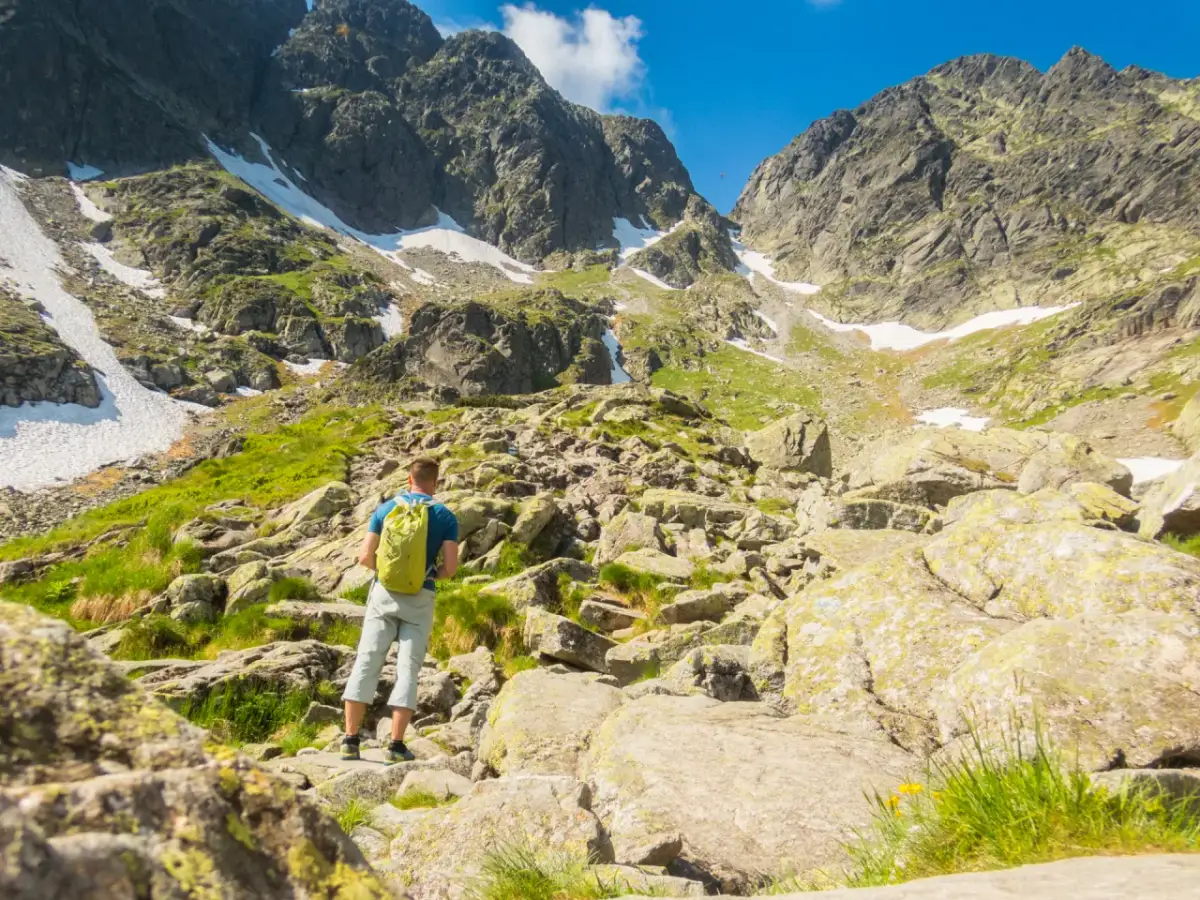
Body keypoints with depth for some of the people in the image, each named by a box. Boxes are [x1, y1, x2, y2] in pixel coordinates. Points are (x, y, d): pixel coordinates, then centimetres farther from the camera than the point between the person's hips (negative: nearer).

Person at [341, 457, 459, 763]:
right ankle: (396, 745, 1)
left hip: (384, 592, 2)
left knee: (366, 663, 5)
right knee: (407, 669, 2)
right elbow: (451, 567, -6)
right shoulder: (445, 516, -1)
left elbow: (365, 557, 2)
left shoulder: (386, 509, 5)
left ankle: (351, 740, 5)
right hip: (420, 598, -1)